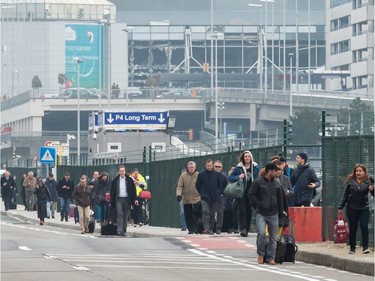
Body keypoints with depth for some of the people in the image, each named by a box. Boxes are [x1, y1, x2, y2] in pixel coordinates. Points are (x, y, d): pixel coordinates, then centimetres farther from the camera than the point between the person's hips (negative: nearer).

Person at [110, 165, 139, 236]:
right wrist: (111, 202, 5)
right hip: (118, 199, -1)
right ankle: (119, 230, -18)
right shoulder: (115, 180, 5)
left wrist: (135, 199, -1)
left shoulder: (130, 180, 4)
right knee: (119, 214, -14)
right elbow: (112, 191, 8)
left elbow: (133, 190, 6)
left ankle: (124, 231, 11)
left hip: (127, 199, 1)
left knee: (126, 216, 3)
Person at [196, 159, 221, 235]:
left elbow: (219, 185, 17)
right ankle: (206, 228, -25)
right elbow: (197, 185, 8)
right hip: (204, 197, -3)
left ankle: (211, 229, 14)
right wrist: (202, 193, 5)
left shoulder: (217, 174, 5)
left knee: (212, 214, 6)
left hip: (214, 197, 3)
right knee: (205, 212, -17)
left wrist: (217, 194, 9)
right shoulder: (201, 174, 0)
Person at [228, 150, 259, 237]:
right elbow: (230, 178, 3)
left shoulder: (255, 167, 6)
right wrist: (238, 177, -16)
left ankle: (246, 230, 14)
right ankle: (243, 229, -17)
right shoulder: (239, 168, 1)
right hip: (242, 193, -2)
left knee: (249, 211, 6)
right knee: (243, 211, -11)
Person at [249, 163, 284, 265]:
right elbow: (251, 194, -3)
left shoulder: (276, 183, 13)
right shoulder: (258, 182, -2)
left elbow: (280, 199, 18)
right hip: (261, 213, -4)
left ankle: (271, 257, 9)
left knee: (273, 237, 2)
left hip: (273, 214, 4)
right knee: (261, 233, -19)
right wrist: (259, 204, -10)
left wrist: (280, 213, 14)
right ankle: (260, 254, -1)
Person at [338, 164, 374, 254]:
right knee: (352, 228, 6)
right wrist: (340, 207, 3)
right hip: (351, 208, 1)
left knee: (364, 227, -9)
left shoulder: (368, 182, 0)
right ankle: (352, 248, 15)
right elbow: (345, 195, 7)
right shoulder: (350, 182, 3)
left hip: (364, 208, -1)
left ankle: (365, 247, -6)